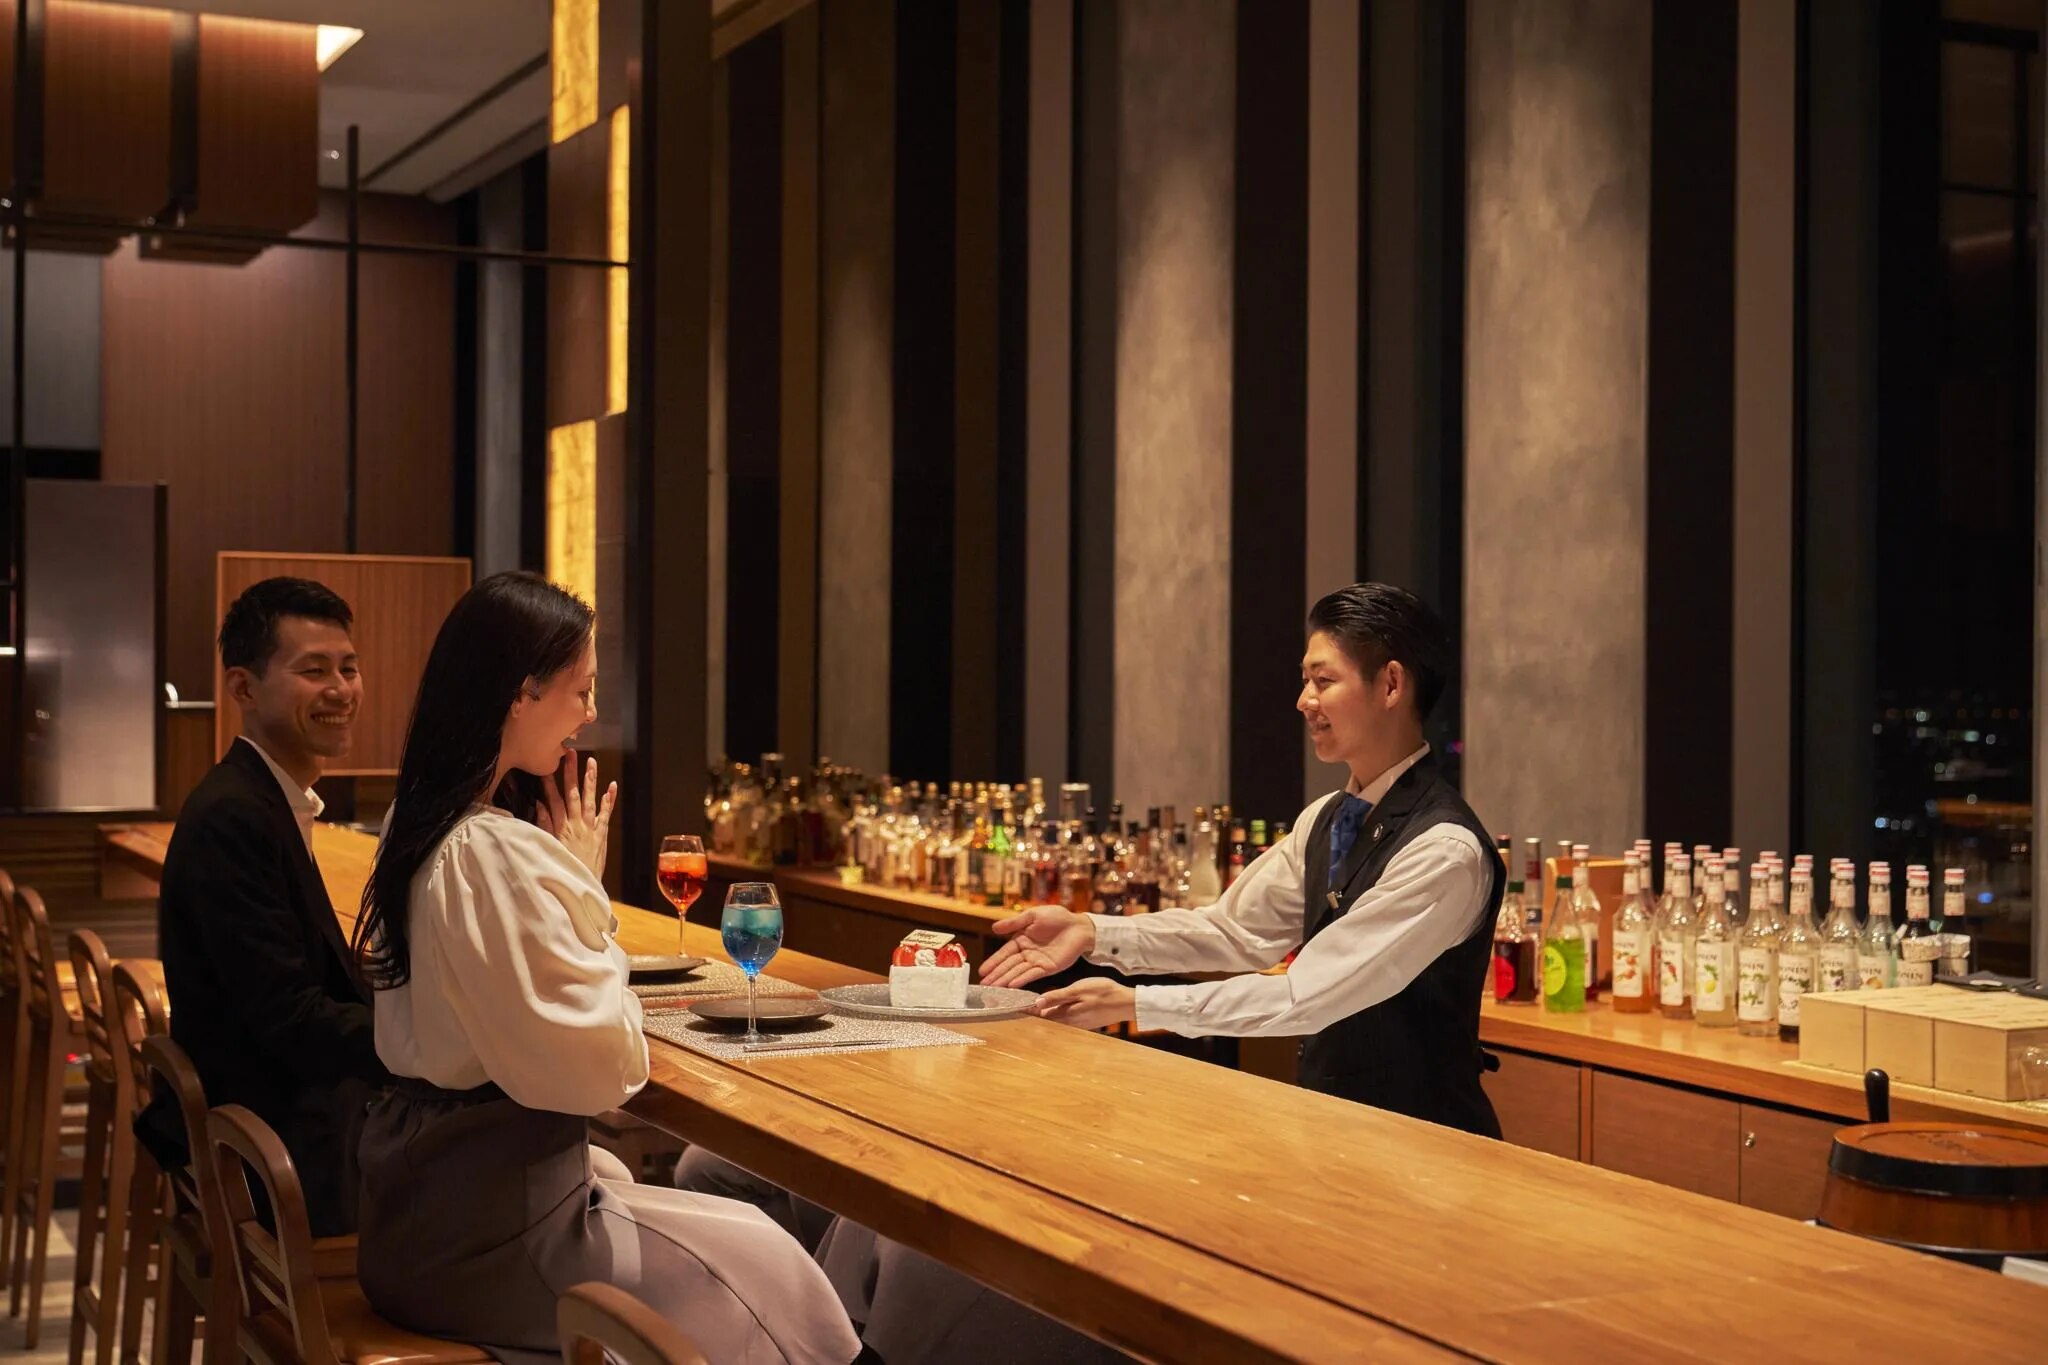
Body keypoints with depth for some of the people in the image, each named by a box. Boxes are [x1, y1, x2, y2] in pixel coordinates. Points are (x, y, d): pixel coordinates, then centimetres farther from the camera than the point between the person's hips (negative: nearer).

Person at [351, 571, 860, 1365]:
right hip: (483, 1231, -9)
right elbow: (606, 1067, -19)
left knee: (744, 1237, 17)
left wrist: (570, 881, 4)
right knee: (764, 1272, 5)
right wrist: (586, 886, -11)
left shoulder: (422, 824, 7)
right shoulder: (496, 853, -25)